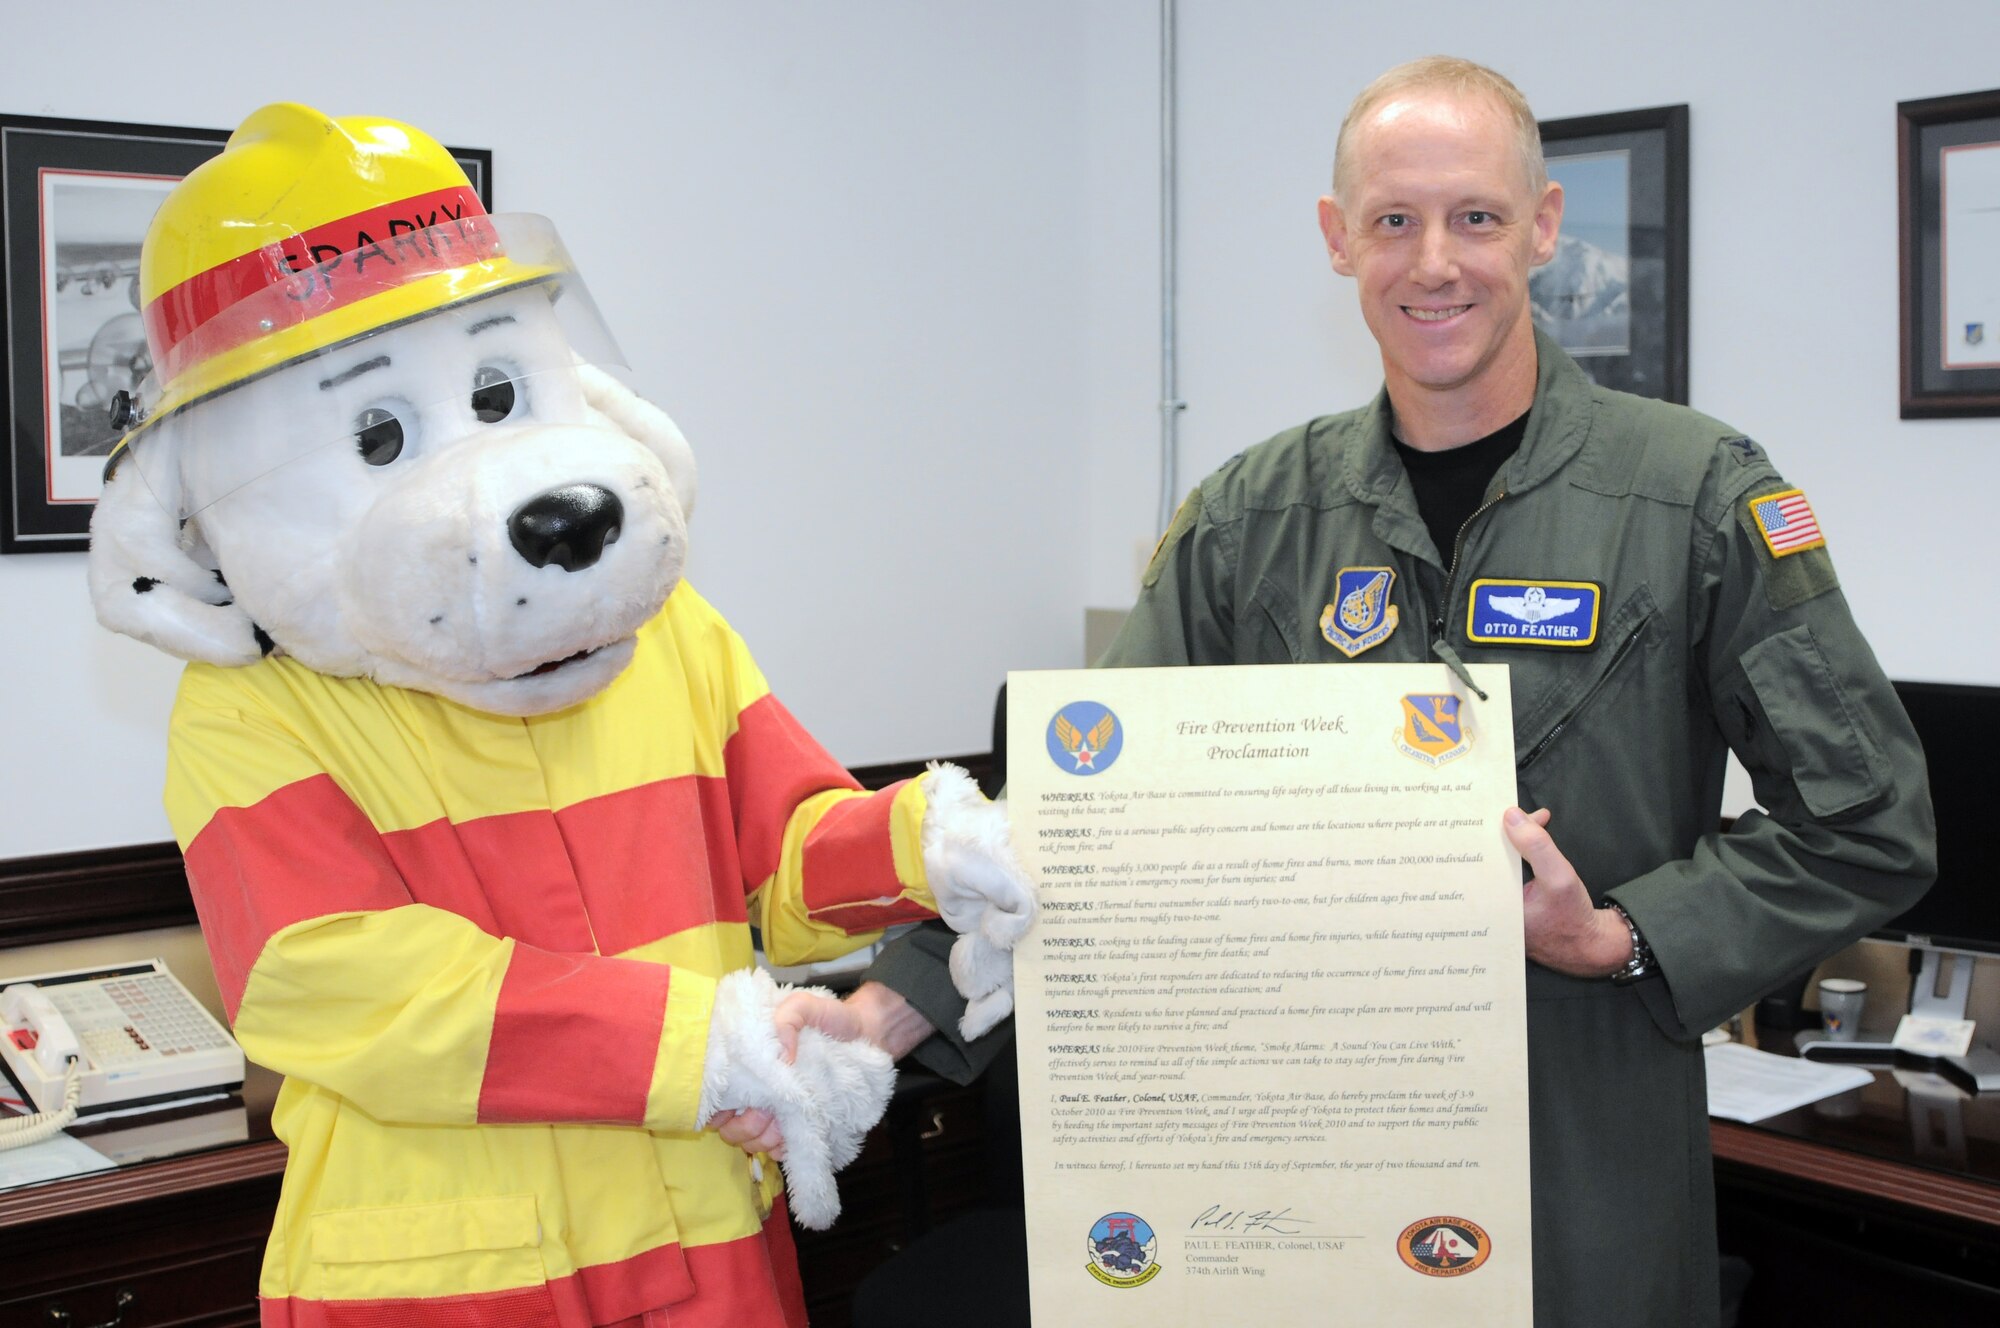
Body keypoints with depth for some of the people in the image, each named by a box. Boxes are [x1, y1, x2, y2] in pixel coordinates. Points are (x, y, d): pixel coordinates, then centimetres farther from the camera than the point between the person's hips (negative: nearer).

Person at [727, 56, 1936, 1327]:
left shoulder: (1697, 495, -6)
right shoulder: (1252, 519, 1)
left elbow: (1869, 821, -4)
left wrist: (1619, 940, -14)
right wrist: (884, 1017, -10)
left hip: (1595, 1177, -2)